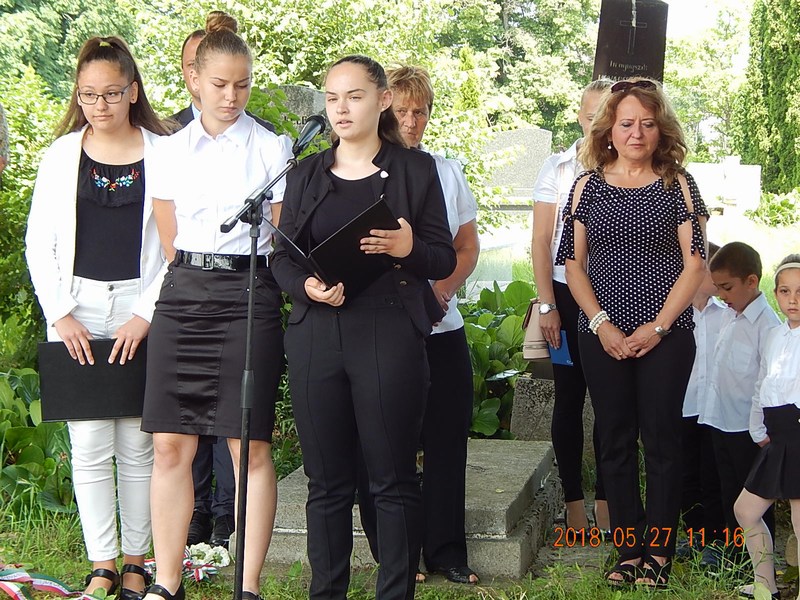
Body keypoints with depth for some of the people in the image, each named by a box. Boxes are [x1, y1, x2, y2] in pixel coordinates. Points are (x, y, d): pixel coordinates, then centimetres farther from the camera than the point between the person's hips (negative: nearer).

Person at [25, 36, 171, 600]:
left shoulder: (162, 154, 2)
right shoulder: (62, 155, 8)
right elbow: (39, 244, 8)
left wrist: (146, 315, -7)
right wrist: (60, 315, -3)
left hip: (142, 313, -1)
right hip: (78, 313, 1)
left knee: (137, 444, 2)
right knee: (90, 446, -2)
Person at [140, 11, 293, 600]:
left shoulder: (272, 148, 3)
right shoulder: (171, 150, 11)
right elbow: (170, 238, 16)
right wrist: (194, 281, 11)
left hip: (248, 297, -3)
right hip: (182, 295, 3)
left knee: (251, 446, -3)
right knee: (170, 444, 0)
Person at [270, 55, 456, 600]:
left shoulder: (415, 169, 6)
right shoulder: (307, 174, 15)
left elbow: (444, 260, 3)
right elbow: (282, 257, 11)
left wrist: (408, 248, -18)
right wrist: (306, 286, -11)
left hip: (390, 334, -3)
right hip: (317, 335, 3)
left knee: (394, 481, 0)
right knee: (327, 480, 7)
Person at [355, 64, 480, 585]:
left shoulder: (447, 171, 11)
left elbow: (468, 245, 14)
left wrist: (444, 287, -4)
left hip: (441, 326, 4)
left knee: (447, 439, 5)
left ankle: (446, 552, 15)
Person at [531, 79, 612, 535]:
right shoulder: (558, 168, 2)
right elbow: (541, 242, 2)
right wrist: (548, 305, -4)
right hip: (568, 295, 0)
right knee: (570, 397, 5)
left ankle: (606, 497, 15)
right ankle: (574, 500, 13)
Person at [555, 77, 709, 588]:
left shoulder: (677, 184, 2)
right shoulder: (590, 185, 6)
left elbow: (695, 264, -2)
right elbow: (573, 262, 5)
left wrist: (658, 326, -9)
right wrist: (601, 323, -7)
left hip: (666, 336, -2)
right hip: (603, 336, 2)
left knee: (661, 440, 1)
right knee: (616, 443, 6)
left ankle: (659, 553, 9)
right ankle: (628, 551, 15)